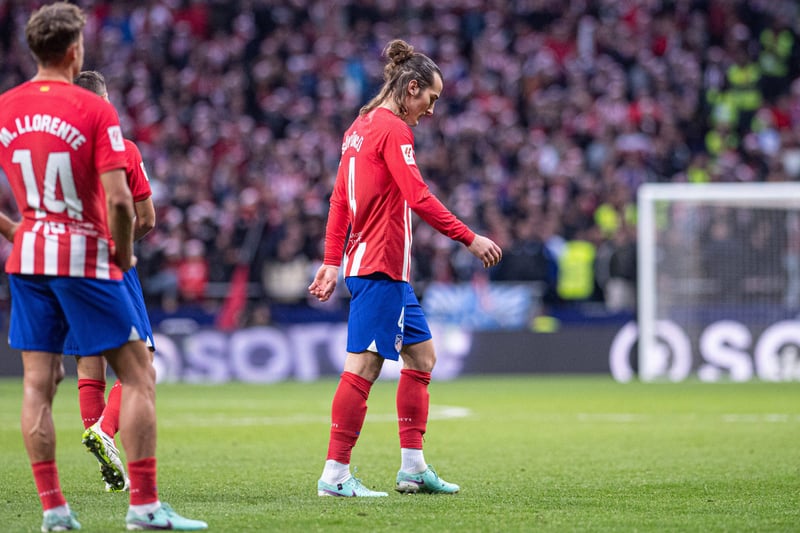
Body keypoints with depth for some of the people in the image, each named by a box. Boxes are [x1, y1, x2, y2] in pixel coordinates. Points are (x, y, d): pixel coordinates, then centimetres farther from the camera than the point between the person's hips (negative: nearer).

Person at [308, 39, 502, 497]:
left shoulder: (361, 128, 16)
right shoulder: (393, 129, -12)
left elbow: (340, 200, 17)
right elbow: (418, 197, -21)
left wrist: (332, 262, 17)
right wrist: (470, 239, -17)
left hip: (384, 269, 10)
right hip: (381, 266, -10)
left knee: (422, 355, 14)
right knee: (364, 365, -10)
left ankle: (413, 465, 15)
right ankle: (335, 474, -10)